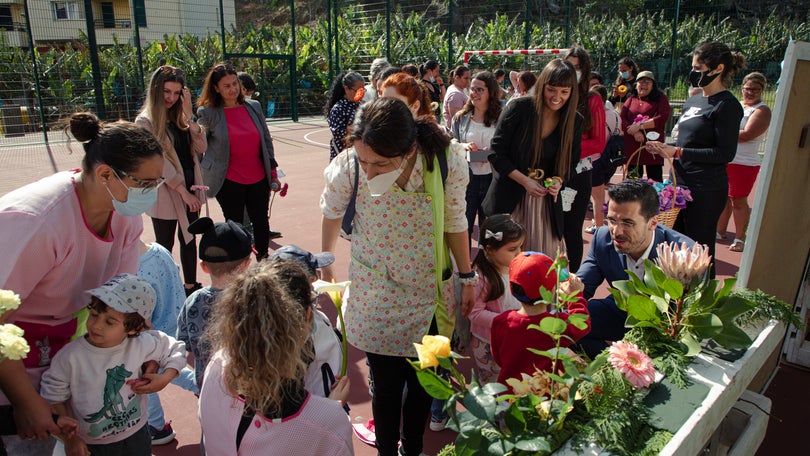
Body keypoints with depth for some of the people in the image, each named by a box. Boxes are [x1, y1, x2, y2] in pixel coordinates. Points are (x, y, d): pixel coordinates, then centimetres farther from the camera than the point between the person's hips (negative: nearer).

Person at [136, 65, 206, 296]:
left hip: (190, 190, 6)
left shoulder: (180, 117, 9)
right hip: (166, 193, -6)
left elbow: (201, 147, -2)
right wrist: (183, 191, -15)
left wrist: (189, 115, -11)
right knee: (165, 244, 7)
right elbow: (158, 161, -15)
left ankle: (191, 286, 28)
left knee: (189, 239, 15)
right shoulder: (146, 121, -10)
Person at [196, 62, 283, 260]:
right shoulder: (208, 113, -7)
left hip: (258, 179, 4)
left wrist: (273, 172, 9)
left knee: (261, 223, 14)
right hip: (229, 182, -3)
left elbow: (267, 141, 9)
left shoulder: (253, 107, 4)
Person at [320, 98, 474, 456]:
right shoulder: (348, 168, -23)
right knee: (387, 386, 9)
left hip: (430, 295, 2)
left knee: (423, 384, 17)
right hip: (375, 297, -1)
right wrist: (324, 263, 16)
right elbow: (331, 214, 0)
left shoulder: (447, 165, -22)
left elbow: (454, 223, -3)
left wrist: (467, 277, 9)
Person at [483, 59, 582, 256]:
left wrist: (558, 180, -11)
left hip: (547, 201, 3)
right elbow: (497, 153, -9)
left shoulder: (574, 122, 0)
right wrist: (525, 181, -17)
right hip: (509, 197, -3)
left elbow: (571, 162, 12)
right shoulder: (519, 108, -11)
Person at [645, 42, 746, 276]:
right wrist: (664, 147, 4)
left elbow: (725, 153, -18)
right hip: (682, 183, 9)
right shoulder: (693, 101, 13)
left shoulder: (727, 106, -12)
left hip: (706, 190, -9)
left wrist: (677, 152, -19)